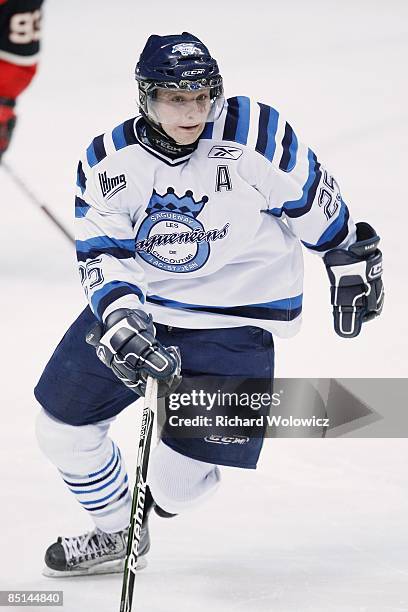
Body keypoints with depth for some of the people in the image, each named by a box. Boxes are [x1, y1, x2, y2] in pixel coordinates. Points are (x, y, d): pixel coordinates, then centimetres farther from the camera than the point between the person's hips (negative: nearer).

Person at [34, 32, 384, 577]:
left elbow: (314, 201, -4)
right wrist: (122, 326, -28)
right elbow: (102, 257, -11)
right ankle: (117, 533, 34)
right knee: (62, 428, 7)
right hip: (138, 304, 4)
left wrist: (351, 263, 7)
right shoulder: (108, 163, -10)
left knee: (176, 489, -7)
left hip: (235, 320, -4)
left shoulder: (257, 134, -19)